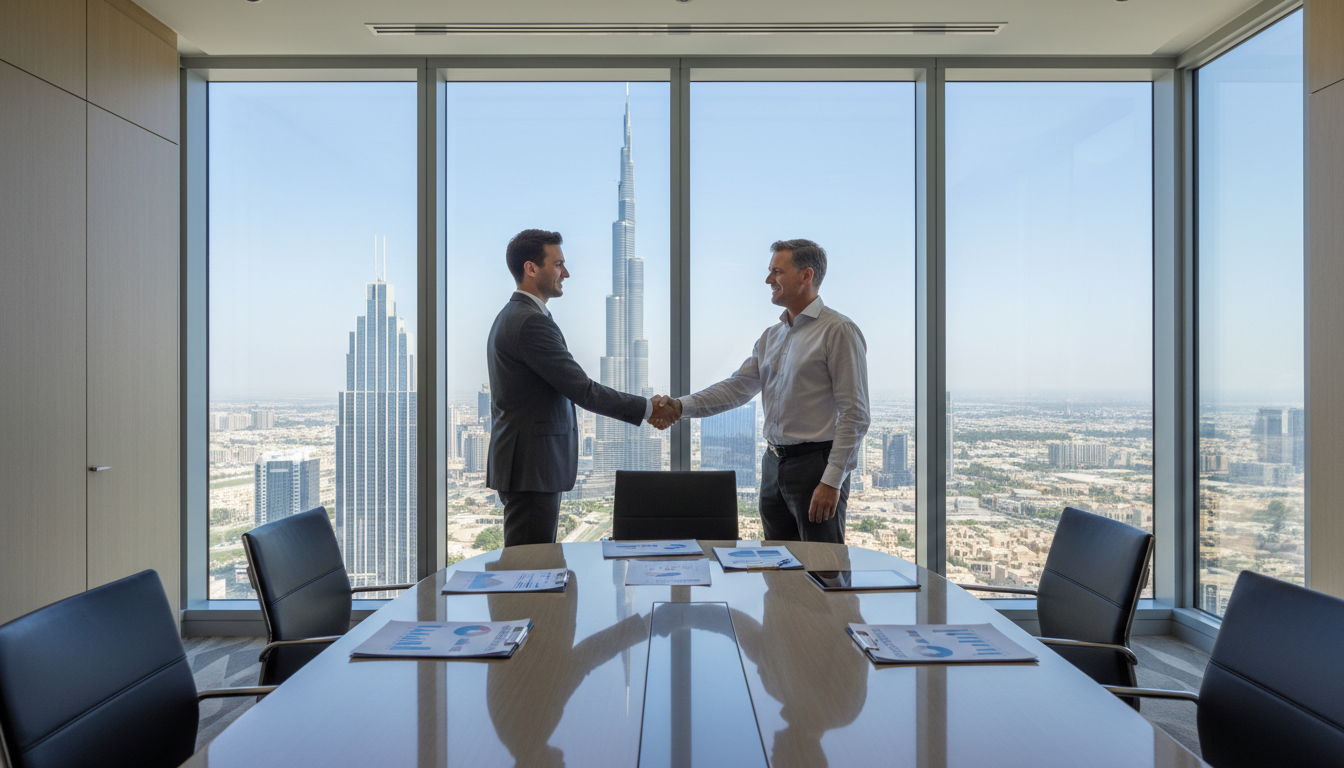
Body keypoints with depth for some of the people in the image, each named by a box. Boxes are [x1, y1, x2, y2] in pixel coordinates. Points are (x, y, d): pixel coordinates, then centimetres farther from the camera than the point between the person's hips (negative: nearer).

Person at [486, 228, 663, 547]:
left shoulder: (510, 316, 17)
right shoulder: (531, 322, -17)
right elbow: (583, 390, -19)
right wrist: (647, 407, -10)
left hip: (523, 464, 11)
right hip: (532, 469, -11)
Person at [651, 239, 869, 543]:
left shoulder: (838, 331, -10)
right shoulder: (771, 336, 15)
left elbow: (854, 415, -14)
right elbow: (737, 386, 9)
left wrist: (832, 481, -19)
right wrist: (680, 406, -5)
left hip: (816, 465, -7)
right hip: (774, 464, 8)